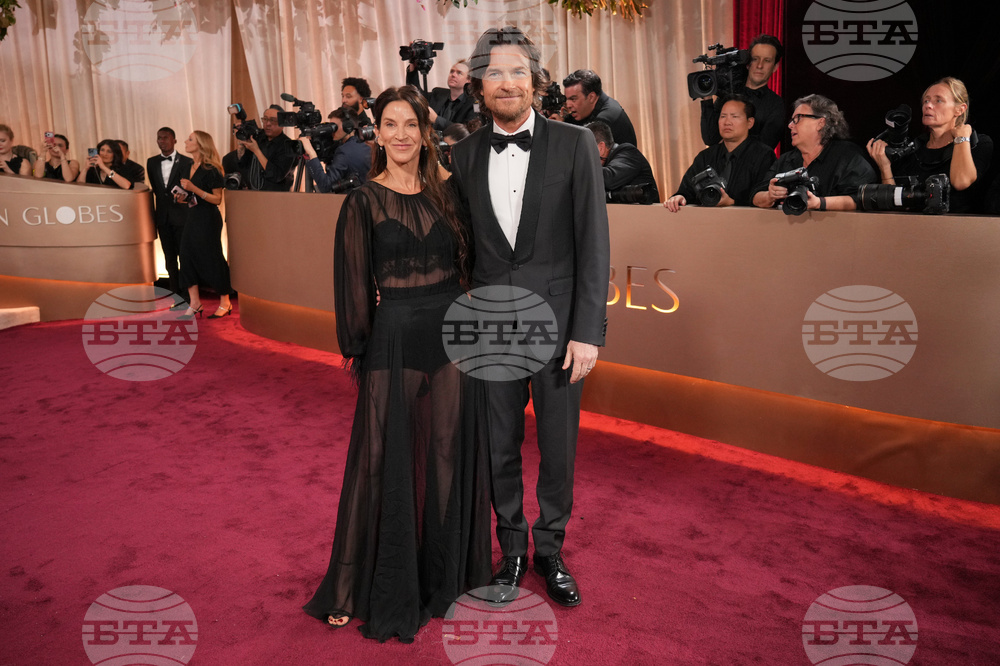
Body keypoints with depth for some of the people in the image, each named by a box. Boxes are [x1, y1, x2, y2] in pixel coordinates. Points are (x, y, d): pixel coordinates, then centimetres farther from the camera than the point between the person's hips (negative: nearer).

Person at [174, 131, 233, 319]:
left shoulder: (210, 170, -12)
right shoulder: (188, 168, 11)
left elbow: (217, 199, -16)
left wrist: (194, 189, -22)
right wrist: (183, 198, 2)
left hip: (208, 219, -8)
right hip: (192, 218, 8)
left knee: (212, 259, -1)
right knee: (187, 257, 3)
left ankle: (225, 303, 12)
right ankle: (194, 304, 10)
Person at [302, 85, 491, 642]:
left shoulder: (447, 194, 8)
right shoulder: (364, 203, -1)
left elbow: (470, 262, 10)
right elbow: (353, 283, -2)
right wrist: (358, 349, -5)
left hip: (453, 337, 3)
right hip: (394, 341, -3)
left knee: (448, 458, 12)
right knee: (389, 464, 5)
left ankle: (443, 572, 32)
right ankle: (383, 590, 23)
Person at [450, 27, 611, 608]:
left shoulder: (575, 144, -4)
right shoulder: (465, 155, 6)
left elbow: (594, 243, -7)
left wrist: (588, 332, -12)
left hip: (557, 321, -2)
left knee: (559, 449, 10)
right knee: (500, 448, 12)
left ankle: (551, 551, 32)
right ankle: (513, 551, 33)